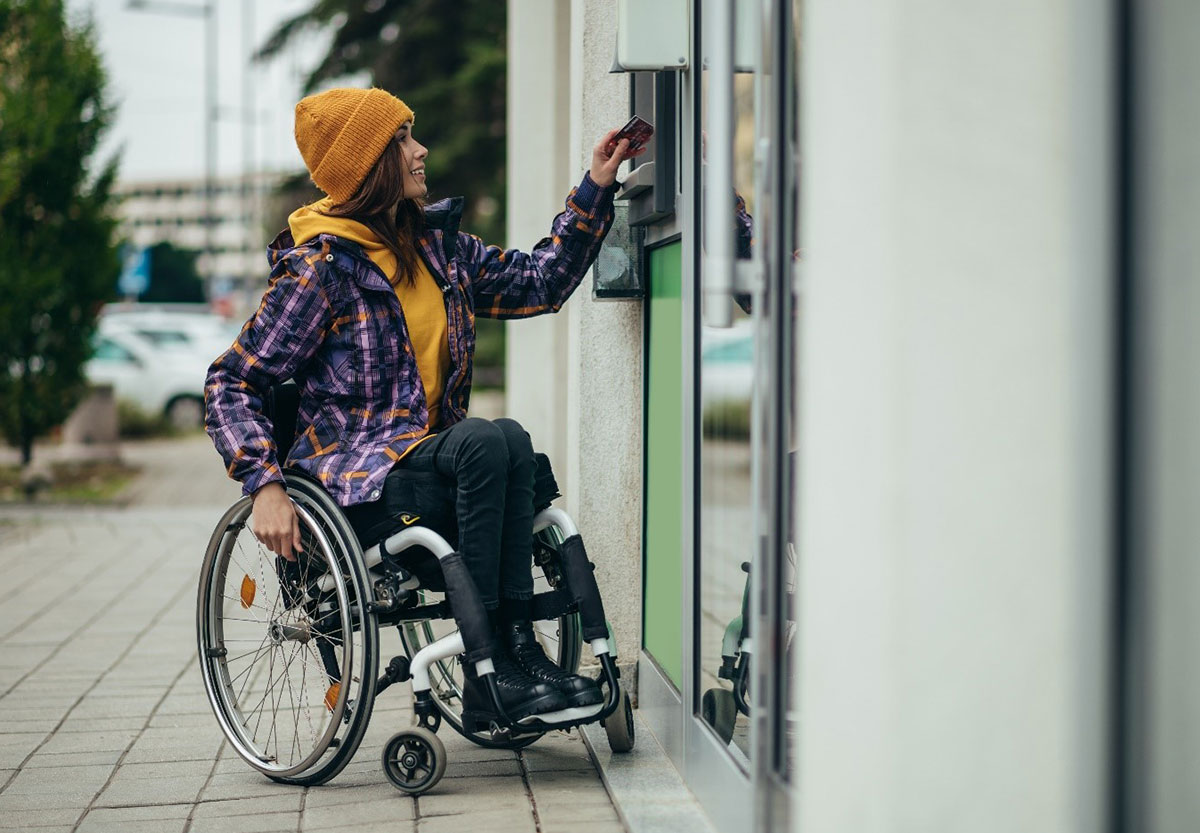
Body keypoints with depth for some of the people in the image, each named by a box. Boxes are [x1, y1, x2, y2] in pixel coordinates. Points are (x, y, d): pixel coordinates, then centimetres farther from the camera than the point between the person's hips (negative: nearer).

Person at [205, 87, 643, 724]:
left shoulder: (437, 245, 14)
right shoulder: (319, 265, -6)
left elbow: (541, 282, 18)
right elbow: (230, 386, -6)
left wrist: (595, 190, 9)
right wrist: (265, 486, -18)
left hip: (432, 461, 6)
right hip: (356, 476, -6)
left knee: (508, 441, -29)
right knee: (490, 440, -32)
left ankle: (515, 651, -27)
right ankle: (491, 672, -30)